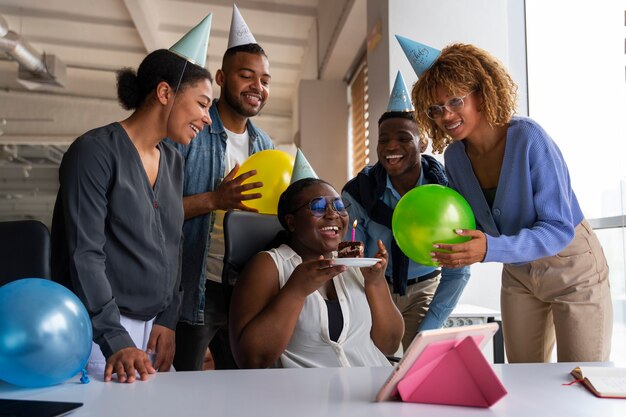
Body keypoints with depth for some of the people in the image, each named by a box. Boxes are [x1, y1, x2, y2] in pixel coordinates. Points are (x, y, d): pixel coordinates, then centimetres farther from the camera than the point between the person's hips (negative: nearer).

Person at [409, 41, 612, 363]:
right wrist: (451, 250, -19)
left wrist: (490, 249, -40)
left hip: (571, 266, -5)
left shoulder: (528, 138, -26)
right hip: (518, 273, 5)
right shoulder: (454, 156, -9)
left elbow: (560, 228, -27)